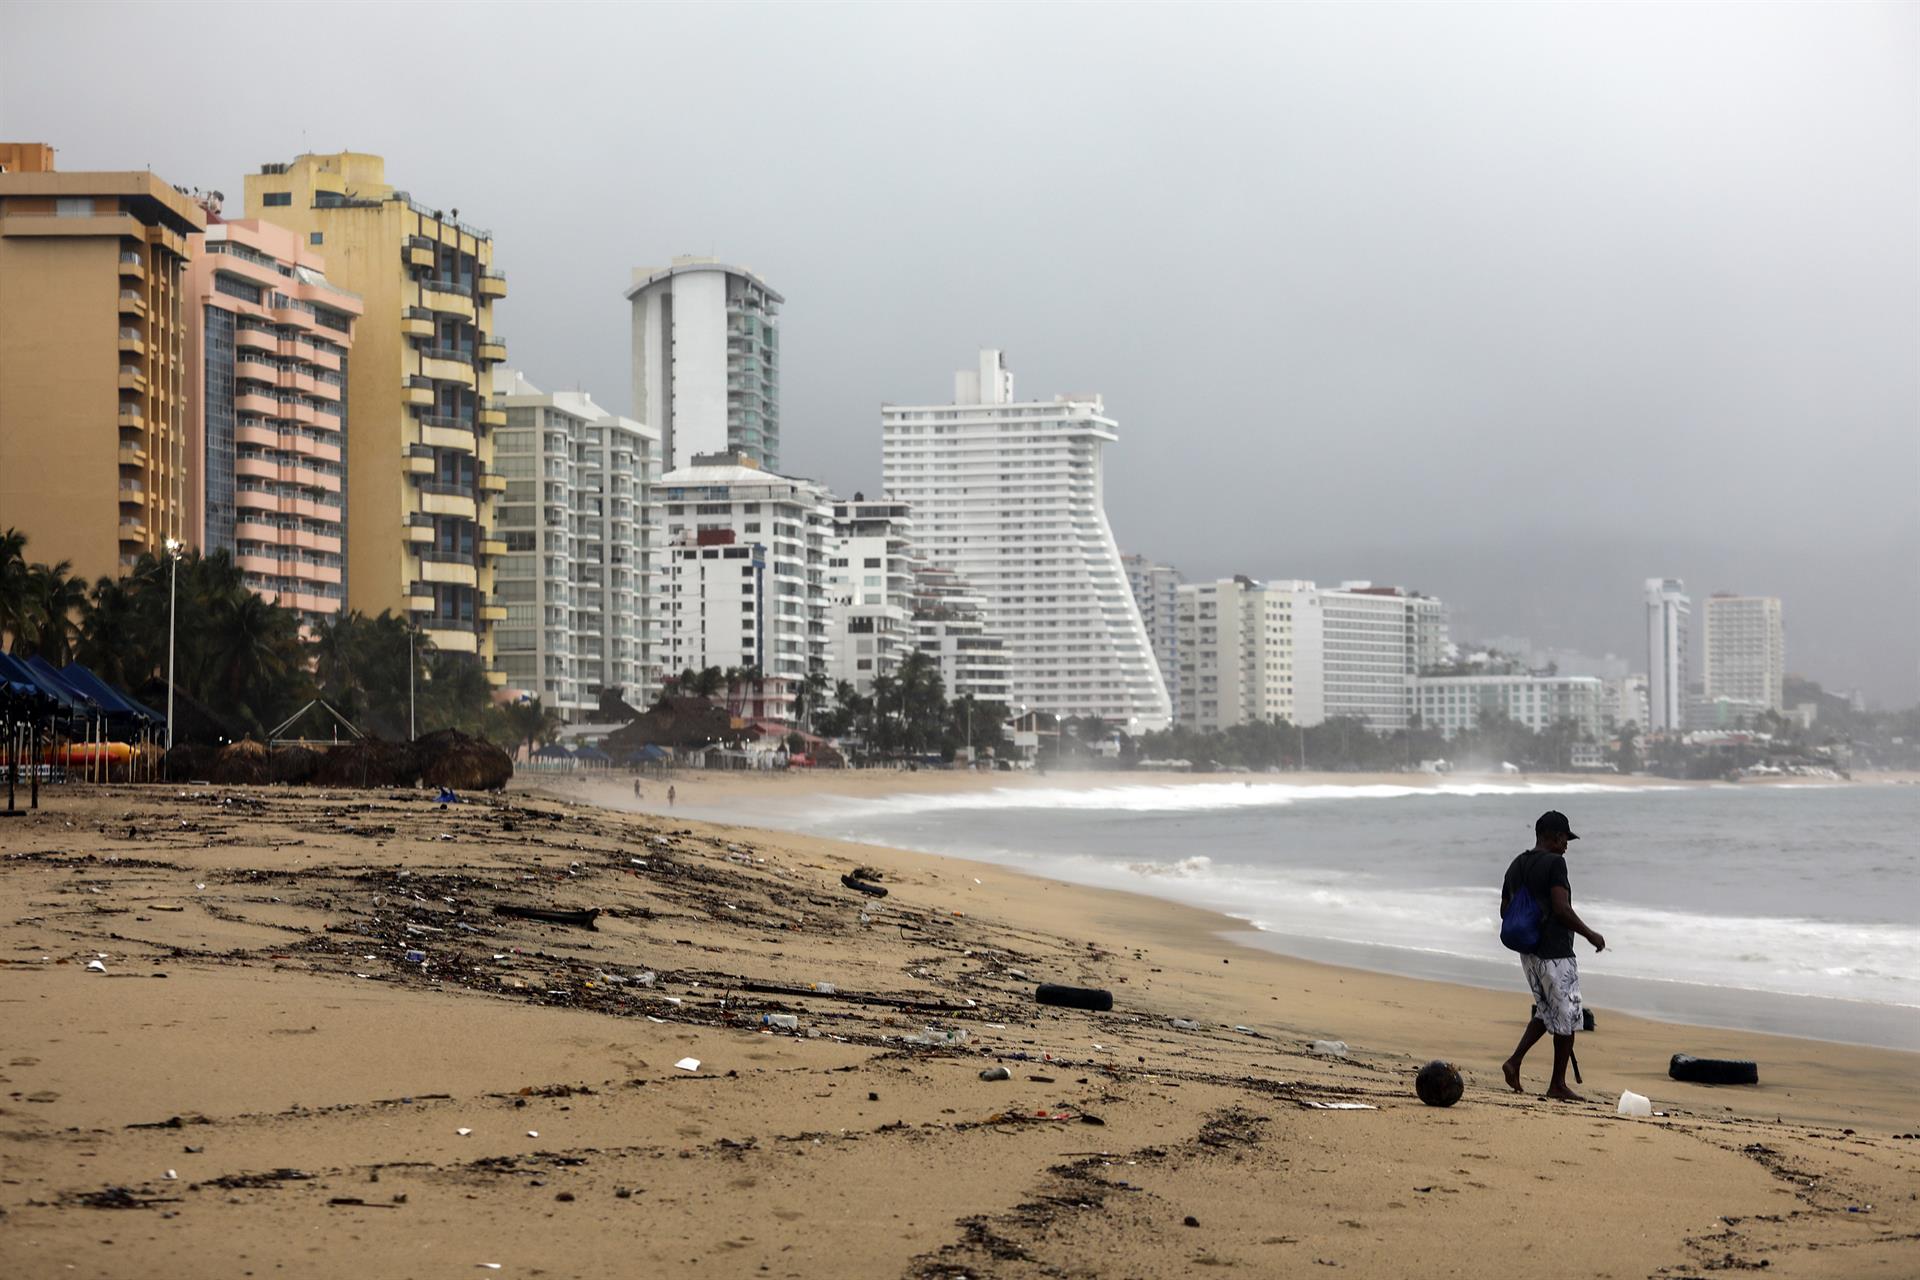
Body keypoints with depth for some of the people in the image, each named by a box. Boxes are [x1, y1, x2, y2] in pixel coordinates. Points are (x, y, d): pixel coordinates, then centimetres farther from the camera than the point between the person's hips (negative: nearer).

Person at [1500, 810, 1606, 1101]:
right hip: (1555, 954, -8)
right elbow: (1562, 909, -23)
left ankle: (1514, 1061, 5)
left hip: (1528, 951, 8)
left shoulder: (1516, 866, 10)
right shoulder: (1554, 863, -15)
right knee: (1567, 1016, 3)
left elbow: (1505, 910, 16)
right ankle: (1558, 1085, 8)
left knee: (1547, 1010, 21)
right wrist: (1590, 935, -10)